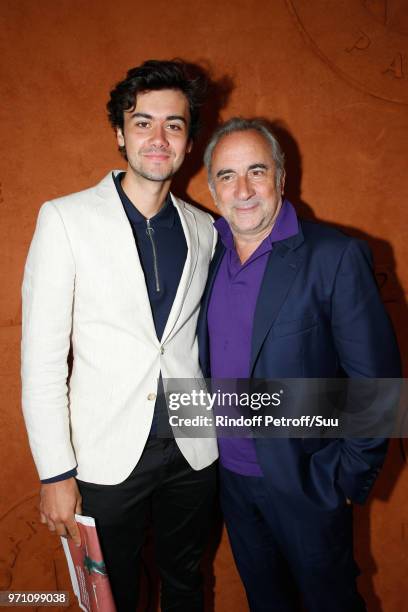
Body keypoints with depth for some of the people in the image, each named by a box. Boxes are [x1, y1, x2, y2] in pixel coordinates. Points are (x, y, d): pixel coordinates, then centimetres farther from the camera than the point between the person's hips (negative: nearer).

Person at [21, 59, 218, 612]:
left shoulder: (204, 229, 1)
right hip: (106, 457, -3)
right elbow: (42, 354, -11)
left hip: (193, 451, 3)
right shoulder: (65, 218, -10)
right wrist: (55, 472, -11)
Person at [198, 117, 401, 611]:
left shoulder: (335, 257, -18)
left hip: (306, 483, -4)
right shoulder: (207, 254, -1)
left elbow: (374, 379, -15)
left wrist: (349, 477, -12)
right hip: (230, 475, 5)